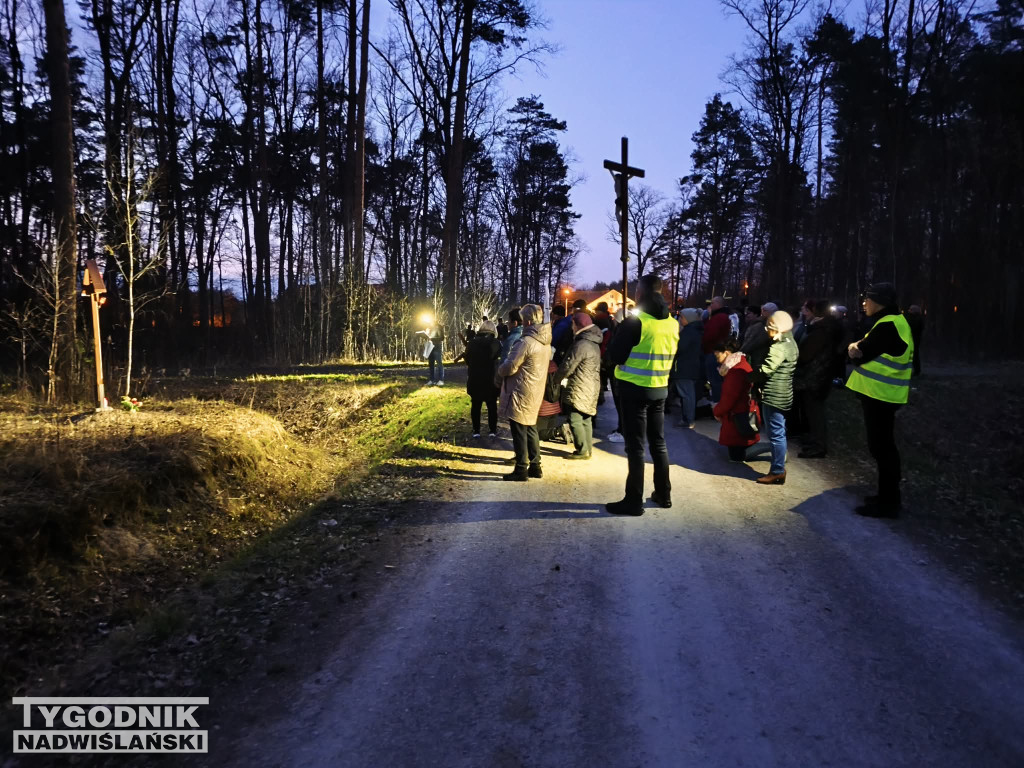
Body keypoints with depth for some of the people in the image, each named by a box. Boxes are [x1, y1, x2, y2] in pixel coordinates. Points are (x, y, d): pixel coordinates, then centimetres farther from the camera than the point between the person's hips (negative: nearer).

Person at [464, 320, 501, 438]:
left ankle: (476, 430, 12)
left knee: (475, 405, 10)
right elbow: (500, 360, -5)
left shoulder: (472, 343, 1)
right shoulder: (495, 343, -9)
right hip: (491, 380, -2)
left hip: (474, 379, 2)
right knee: (492, 405, 9)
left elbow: (467, 360, 9)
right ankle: (492, 430, 11)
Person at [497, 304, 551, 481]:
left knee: (519, 432, -1)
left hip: (520, 394, -9)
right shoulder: (546, 342, 8)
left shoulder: (526, 343, -21)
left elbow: (509, 367, -19)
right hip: (535, 393, 9)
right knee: (531, 430, 17)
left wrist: (499, 370, 4)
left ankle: (521, 470, 4)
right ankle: (535, 466, 22)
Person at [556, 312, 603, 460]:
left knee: (575, 420, -5)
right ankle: (587, 449, 20)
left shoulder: (581, 345, -19)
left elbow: (568, 366, -17)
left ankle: (582, 450, -3)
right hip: (591, 389, 10)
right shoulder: (594, 343, 13)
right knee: (586, 419, 15)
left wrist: (559, 378, 3)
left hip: (579, 390, -10)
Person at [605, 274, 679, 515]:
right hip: (660, 388, 6)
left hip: (635, 389, -6)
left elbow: (615, 354, -11)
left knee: (635, 445, -2)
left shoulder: (635, 321, -15)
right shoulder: (672, 323, 4)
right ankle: (663, 494, 25)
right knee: (658, 442, 16)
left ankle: (634, 500, 1)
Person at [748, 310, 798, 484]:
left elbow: (764, 371, -23)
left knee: (776, 433, -3)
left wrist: (749, 378, -6)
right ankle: (780, 459, 33)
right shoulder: (790, 343, 12)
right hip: (783, 393, 10)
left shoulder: (779, 348, -21)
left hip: (774, 396, -10)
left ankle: (777, 471, 3)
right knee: (778, 432, 20)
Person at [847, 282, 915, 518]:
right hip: (881, 392, 10)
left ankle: (888, 502, 2)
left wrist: (855, 348, 3)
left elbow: (859, 355, -16)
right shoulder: (894, 322, 15)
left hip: (880, 393, -10)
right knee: (883, 446, 16)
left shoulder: (887, 326, -19)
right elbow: (869, 349, 15)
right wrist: (859, 348, -3)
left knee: (881, 447, -4)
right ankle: (889, 496, 25)